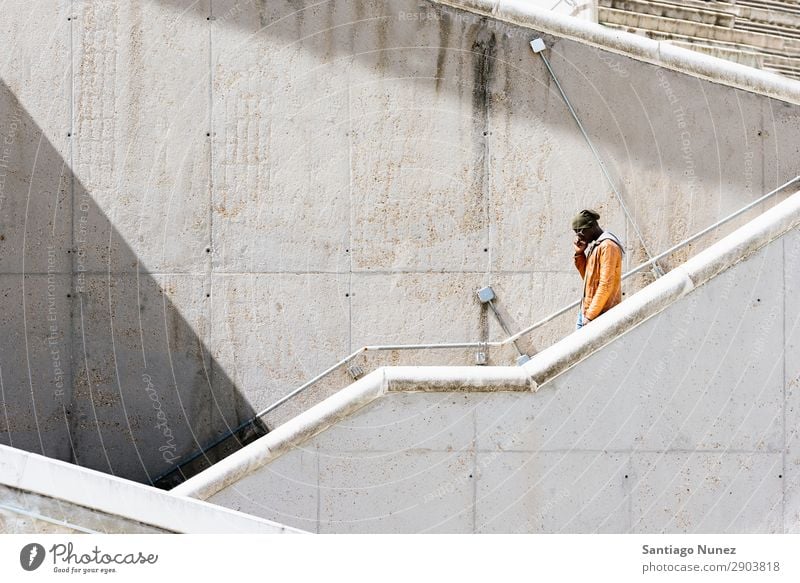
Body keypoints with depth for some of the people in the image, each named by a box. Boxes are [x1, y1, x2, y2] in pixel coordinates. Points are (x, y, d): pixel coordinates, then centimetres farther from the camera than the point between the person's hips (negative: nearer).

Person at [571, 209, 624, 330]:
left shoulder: (608, 246, -14)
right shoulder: (595, 245, 15)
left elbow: (606, 285, -19)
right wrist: (579, 253, 7)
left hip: (600, 314, -9)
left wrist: (591, 315, -19)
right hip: (587, 311, 9)